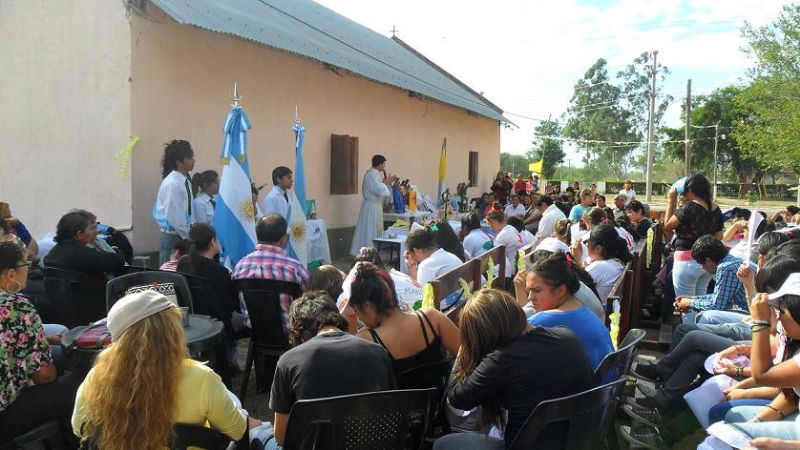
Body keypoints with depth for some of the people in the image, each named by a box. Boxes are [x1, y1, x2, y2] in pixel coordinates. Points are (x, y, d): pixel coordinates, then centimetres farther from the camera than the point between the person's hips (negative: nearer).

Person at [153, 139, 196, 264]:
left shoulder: (186, 181, 6)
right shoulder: (172, 183, -19)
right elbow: (174, 217, -21)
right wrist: (189, 236, -13)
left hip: (183, 235, 8)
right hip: (172, 237, -8)